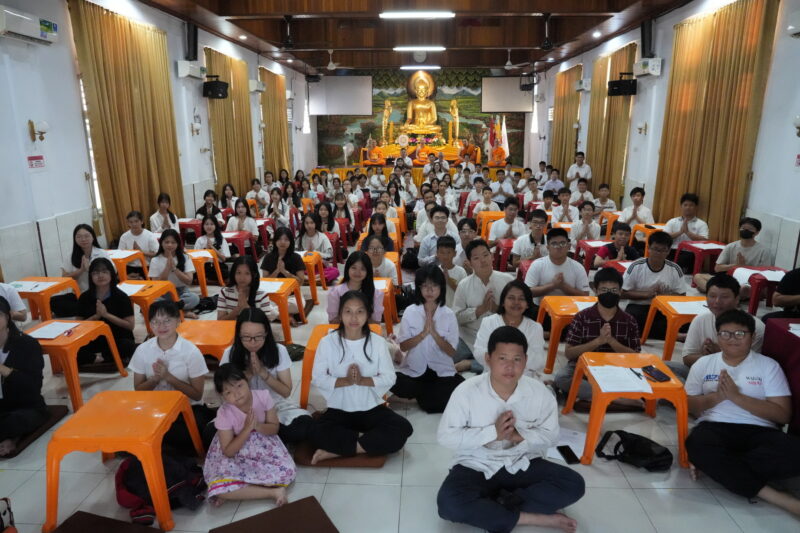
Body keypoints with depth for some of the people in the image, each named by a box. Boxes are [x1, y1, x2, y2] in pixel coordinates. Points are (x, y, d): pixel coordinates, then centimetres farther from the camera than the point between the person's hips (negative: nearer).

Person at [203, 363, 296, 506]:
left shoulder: (263, 396, -19)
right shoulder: (224, 414, -23)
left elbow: (274, 428, -7)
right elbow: (228, 452, -18)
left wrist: (257, 426, -29)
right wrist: (247, 429, -30)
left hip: (264, 446, 2)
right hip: (237, 454, -2)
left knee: (288, 471, -22)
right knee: (219, 487, -29)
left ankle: (239, 491, -9)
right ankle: (273, 492, -18)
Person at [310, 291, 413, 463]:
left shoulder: (377, 342, -7)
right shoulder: (328, 342, -8)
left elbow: (389, 378, -5)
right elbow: (317, 378, -7)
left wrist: (362, 380, -20)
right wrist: (346, 381, -21)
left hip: (372, 408, 1)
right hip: (339, 409, -1)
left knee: (402, 430, -24)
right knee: (319, 434, -31)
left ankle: (337, 450, -16)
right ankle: (369, 442, -12)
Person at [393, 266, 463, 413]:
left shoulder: (449, 314, -2)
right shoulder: (410, 311, -1)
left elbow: (451, 352, -6)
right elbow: (403, 346, -5)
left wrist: (434, 333, -21)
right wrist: (423, 333, -20)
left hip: (442, 371, 0)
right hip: (413, 370, 0)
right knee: (395, 384, -29)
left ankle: (419, 394, 0)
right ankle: (432, 394, 0)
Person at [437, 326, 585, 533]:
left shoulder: (539, 392, -10)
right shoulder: (467, 391, -17)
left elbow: (550, 435, -1)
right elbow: (445, 436, -15)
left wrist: (519, 436, -21)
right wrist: (493, 432, -24)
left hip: (522, 464, 2)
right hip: (476, 466, -2)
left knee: (574, 484, -18)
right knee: (449, 503, -30)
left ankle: (499, 503, -15)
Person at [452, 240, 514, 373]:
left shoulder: (507, 280, -1)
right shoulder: (463, 285, -1)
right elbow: (457, 316, -4)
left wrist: (498, 309, -16)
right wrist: (481, 309, -16)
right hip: (469, 338, 0)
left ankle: (469, 364, -8)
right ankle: (480, 362, 6)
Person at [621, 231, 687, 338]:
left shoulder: (675, 270, -2)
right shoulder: (636, 267, -7)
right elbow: (624, 293, -4)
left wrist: (663, 295, -17)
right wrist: (647, 294, -18)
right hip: (638, 306, -2)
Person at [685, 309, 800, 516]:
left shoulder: (769, 365, 10)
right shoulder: (704, 363, 13)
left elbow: (783, 414, 0)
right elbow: (687, 405, 10)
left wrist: (736, 396, -10)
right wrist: (717, 396, -8)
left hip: (759, 431, 1)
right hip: (715, 428, 0)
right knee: (697, 444, -37)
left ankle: (715, 466, -20)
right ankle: (774, 496, -26)